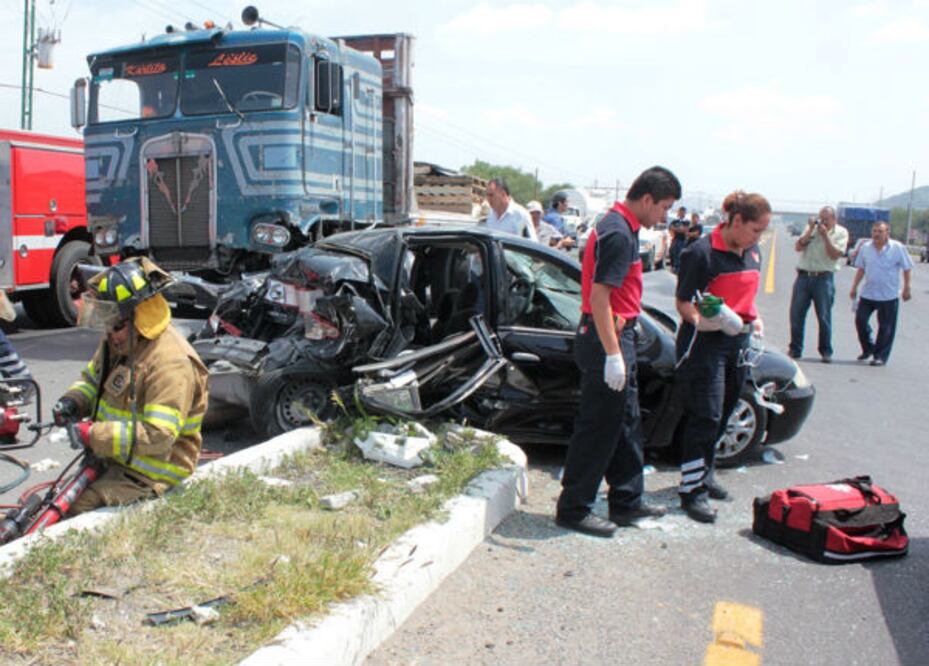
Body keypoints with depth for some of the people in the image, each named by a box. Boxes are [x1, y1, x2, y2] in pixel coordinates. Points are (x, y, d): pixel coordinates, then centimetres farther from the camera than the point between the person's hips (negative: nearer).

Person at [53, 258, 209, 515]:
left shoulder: (171, 364, -26)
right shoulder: (117, 342, 5)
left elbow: (158, 437, -30)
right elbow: (92, 378, 23)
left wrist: (94, 435, -28)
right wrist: (73, 401, 0)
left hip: (147, 474, -9)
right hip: (110, 460, 9)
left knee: (78, 509, -21)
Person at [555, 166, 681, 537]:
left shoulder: (618, 226, 14)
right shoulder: (619, 233, -18)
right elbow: (599, 296, -25)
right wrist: (613, 354, -26)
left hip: (615, 335, 11)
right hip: (607, 338, -11)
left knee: (627, 422, 17)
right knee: (599, 426, -2)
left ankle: (627, 502, 28)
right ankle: (573, 509, 9)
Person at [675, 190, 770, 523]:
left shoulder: (752, 254, 12)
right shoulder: (702, 252, -13)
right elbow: (683, 301, -12)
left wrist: (753, 319, 7)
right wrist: (699, 320, -31)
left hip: (738, 343, 8)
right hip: (705, 343, -8)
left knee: (721, 417, 15)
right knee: (705, 418, -8)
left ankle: (704, 474, 31)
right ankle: (692, 490, 0)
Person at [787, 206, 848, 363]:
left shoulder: (841, 232, 3)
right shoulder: (811, 228, 12)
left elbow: (835, 254, -10)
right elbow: (798, 247, 2)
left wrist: (825, 235, -13)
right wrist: (810, 231, -7)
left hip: (824, 278, -3)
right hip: (804, 275, 3)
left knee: (824, 316, 0)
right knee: (796, 314, 2)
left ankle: (826, 351, 10)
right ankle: (795, 349, 12)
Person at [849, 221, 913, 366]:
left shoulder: (898, 248, -6)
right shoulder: (865, 248, 5)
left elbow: (907, 269, 0)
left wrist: (906, 289, -3)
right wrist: (854, 287, 9)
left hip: (889, 296, -4)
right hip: (867, 293, 4)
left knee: (886, 327, 2)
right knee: (860, 320, 3)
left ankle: (880, 356, 11)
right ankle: (868, 348, 24)